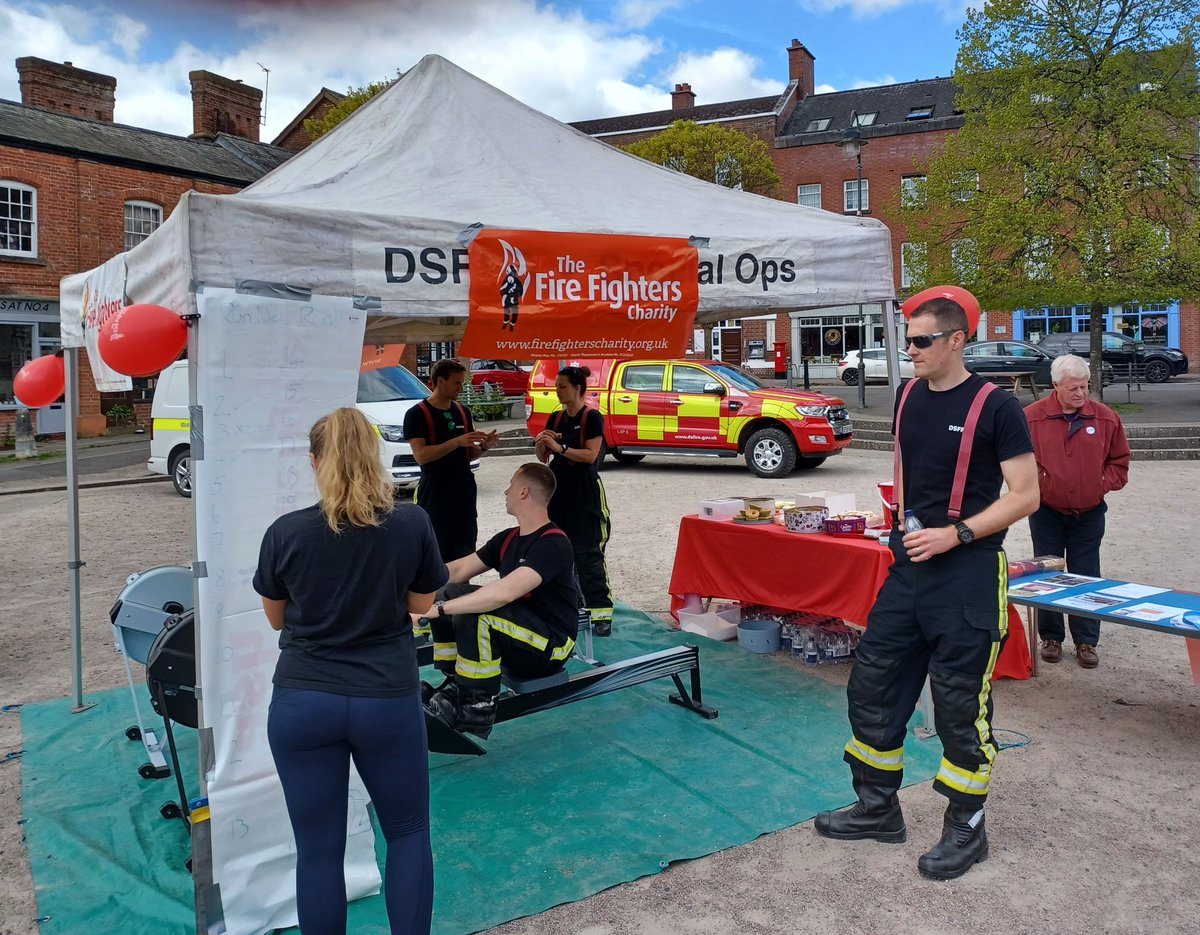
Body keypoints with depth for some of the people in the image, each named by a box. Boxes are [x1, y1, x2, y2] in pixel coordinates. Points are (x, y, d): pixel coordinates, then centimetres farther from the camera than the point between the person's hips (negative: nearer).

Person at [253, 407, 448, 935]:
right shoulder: (412, 524, -9)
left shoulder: (286, 532, -9)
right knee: (408, 832, 19)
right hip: (388, 700, 0)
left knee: (318, 849, 11)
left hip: (302, 703, 0)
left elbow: (276, 618, 6)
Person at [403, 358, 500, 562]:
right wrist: (457, 441, -24)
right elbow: (421, 455, -17)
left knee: (464, 554, 9)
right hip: (434, 497, -5)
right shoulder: (416, 414, -7)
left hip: (464, 494, 6)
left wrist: (484, 446, -4)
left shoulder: (463, 412, 11)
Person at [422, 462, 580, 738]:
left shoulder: (553, 544, -22)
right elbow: (460, 570, 6)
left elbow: (505, 592, -35)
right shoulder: (508, 539, 7)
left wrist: (439, 609, -36)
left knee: (475, 616, -32)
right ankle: (456, 686, 2)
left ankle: (479, 711, -17)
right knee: (444, 594, -3)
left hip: (551, 645, -9)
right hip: (518, 628, 9)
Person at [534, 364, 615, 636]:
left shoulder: (592, 418, -6)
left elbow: (590, 455, -15)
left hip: (585, 492, -6)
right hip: (558, 489, 7)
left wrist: (560, 448, -20)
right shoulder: (556, 418, 12)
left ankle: (601, 614, -5)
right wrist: (540, 444, -8)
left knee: (588, 553, -9)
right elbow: (543, 458, 13)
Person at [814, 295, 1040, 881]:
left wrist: (955, 534, -20)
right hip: (908, 570, 7)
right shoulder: (908, 397, 8)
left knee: (960, 706, 3)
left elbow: (1026, 494, -12)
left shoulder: (995, 407, -10)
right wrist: (902, 522, 10)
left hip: (968, 575, -7)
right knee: (872, 688, 11)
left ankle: (966, 830, 23)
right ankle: (879, 809, 28)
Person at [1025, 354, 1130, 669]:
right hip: (1046, 512, -1)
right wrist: (1040, 484, -10)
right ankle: (1050, 637, 21)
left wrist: (1103, 485, -4)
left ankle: (1086, 641, 16)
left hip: (1089, 513, 1)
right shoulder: (1032, 417, -9)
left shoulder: (1106, 418, -2)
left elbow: (1119, 461, 7)